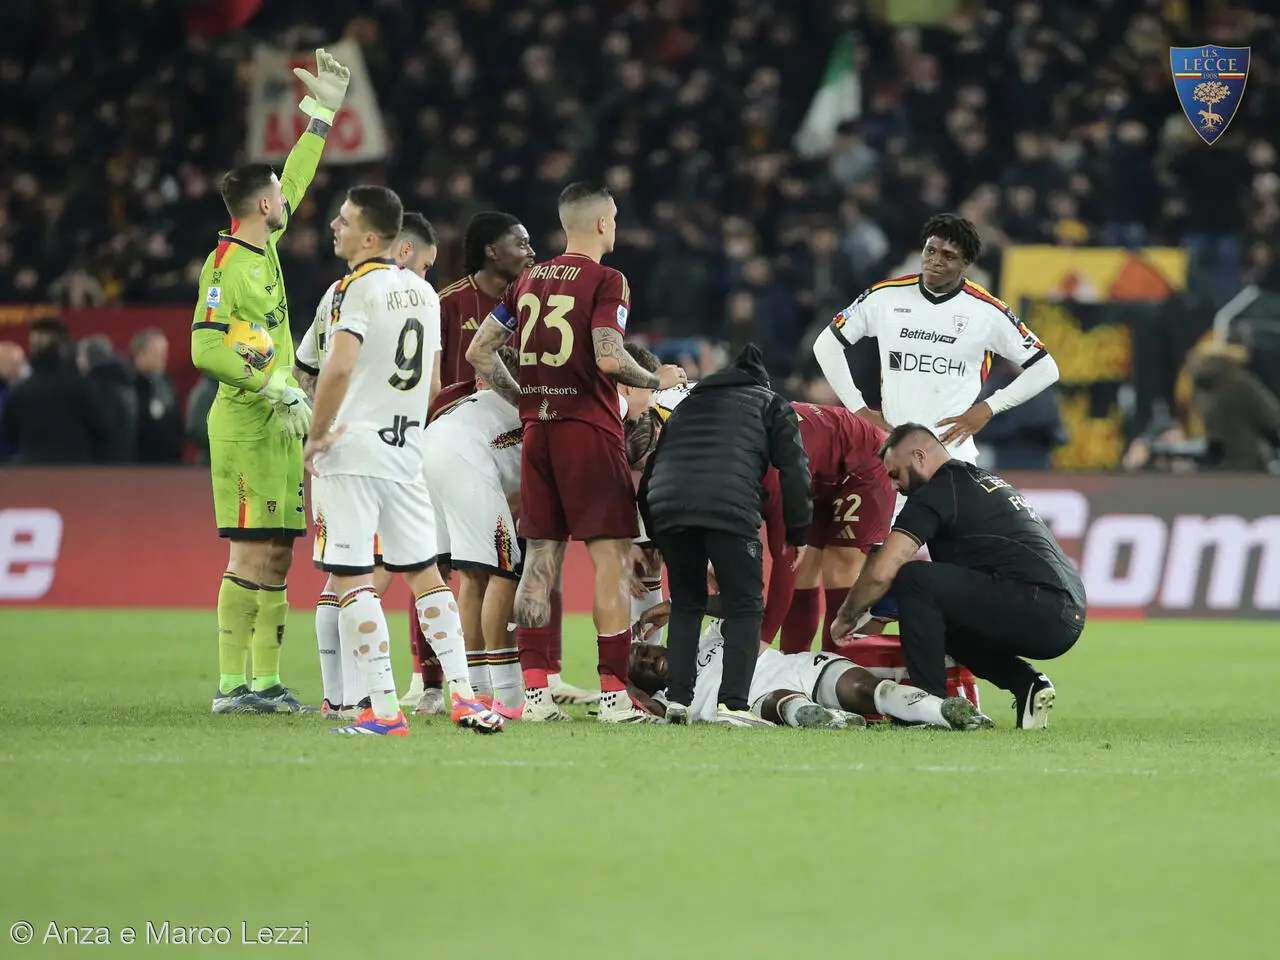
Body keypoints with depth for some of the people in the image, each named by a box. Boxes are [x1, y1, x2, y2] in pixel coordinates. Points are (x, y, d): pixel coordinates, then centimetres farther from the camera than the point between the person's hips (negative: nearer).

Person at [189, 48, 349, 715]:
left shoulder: (263, 251, 13)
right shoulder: (226, 265, -12)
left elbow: (295, 186, 29)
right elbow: (205, 350, -17)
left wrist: (322, 112, 31)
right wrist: (272, 389, -17)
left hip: (278, 425, 9)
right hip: (247, 427, -9)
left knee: (277, 556, 8)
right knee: (251, 555, -10)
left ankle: (266, 682, 10)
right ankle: (231, 685, -10)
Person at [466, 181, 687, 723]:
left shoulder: (530, 281, 13)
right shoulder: (605, 281, -7)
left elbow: (479, 352, 13)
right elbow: (609, 358, -20)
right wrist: (658, 380, -3)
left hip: (537, 431, 7)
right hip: (589, 429, -7)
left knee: (541, 557, 8)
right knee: (612, 555, -3)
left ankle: (534, 692, 6)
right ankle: (613, 693, -6)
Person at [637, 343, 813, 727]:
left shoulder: (689, 404, 36)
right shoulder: (772, 406, 25)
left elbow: (652, 468, 33)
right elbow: (794, 469, 14)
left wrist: (655, 536, 35)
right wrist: (798, 534, 19)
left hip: (668, 507, 4)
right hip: (729, 509, -4)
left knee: (685, 604, 20)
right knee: (744, 607, 5)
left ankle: (678, 700, 13)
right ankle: (732, 705, -7)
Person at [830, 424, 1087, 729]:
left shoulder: (939, 492, -2)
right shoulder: (987, 481, 26)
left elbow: (881, 572, -8)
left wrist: (845, 618, 8)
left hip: (1040, 610, -10)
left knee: (914, 579, -13)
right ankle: (1026, 684, 10)